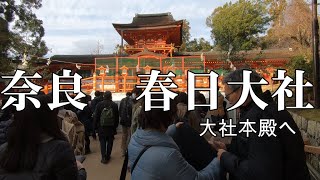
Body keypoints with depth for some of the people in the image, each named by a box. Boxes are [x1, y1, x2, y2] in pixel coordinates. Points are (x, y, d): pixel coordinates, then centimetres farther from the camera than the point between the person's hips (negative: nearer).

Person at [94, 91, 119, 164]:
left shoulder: (99, 104, -7)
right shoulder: (114, 105, -4)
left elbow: (96, 116, -3)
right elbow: (117, 117, 2)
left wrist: (95, 126, 6)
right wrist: (115, 126, 12)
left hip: (102, 127, -1)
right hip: (111, 127, 1)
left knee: (102, 141, 6)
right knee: (110, 141, 12)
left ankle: (103, 157, 0)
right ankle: (108, 156, 19)